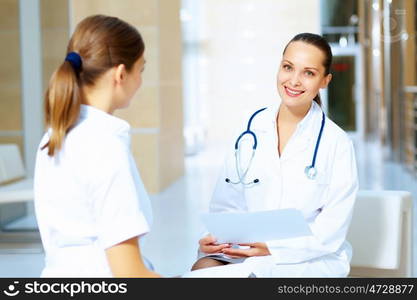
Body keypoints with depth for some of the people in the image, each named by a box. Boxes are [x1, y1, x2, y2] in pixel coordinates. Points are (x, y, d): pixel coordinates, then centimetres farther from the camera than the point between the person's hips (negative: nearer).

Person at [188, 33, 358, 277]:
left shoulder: (337, 144, -4)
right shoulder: (249, 130, 6)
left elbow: (331, 231, -7)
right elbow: (228, 205, 8)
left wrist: (273, 248, -20)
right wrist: (216, 236, -13)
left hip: (311, 259, -2)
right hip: (246, 253, 3)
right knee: (204, 266, -29)